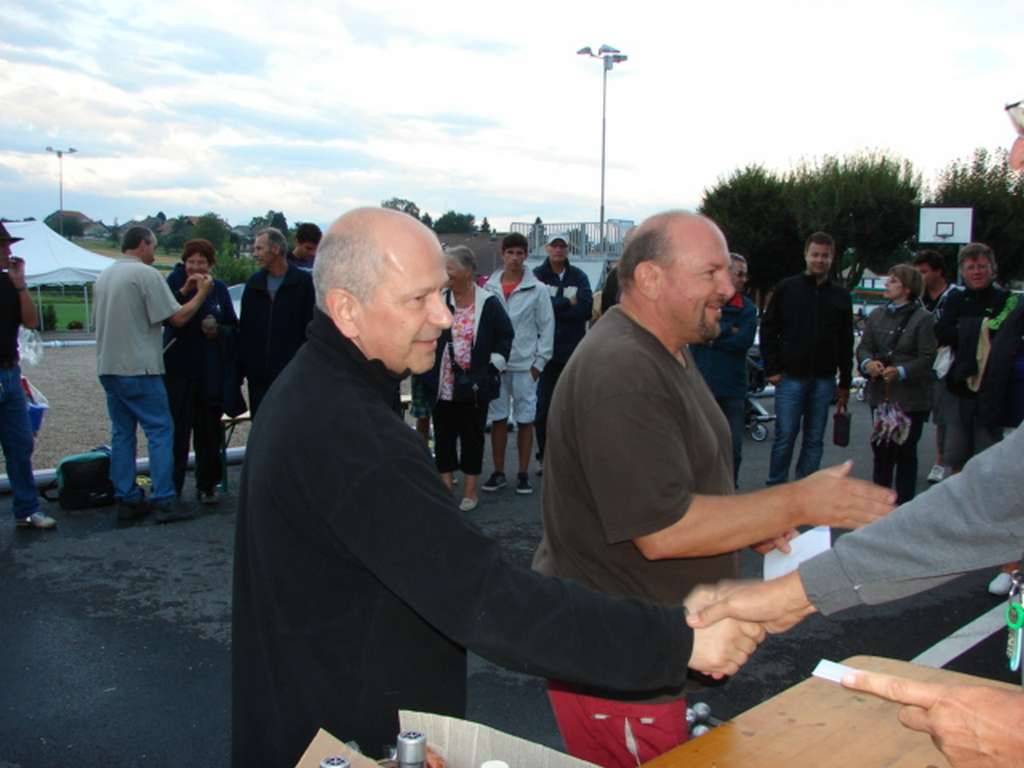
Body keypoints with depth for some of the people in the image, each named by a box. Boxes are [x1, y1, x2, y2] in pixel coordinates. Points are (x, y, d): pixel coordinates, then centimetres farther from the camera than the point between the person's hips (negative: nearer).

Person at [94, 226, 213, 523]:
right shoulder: (146, 273, -10)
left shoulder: (105, 275, 14)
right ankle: (164, 500, -3)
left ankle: (127, 500, 14)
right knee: (160, 431, -2)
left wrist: (183, 291, 17)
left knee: (122, 432, 11)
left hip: (108, 367, 8)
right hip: (139, 369, -8)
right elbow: (177, 318, -11)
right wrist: (201, 293, 2)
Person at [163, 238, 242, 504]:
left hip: (211, 371, 3)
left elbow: (234, 327, 9)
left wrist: (218, 330, -11)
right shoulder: (175, 282, -1)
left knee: (209, 432, 8)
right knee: (178, 431, -5)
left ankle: (207, 486, 20)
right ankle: (171, 488, 5)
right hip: (179, 369, -3)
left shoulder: (219, 289, 7)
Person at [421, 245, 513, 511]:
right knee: (444, 436, 9)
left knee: (472, 437, 8)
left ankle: (470, 489, 19)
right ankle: (446, 487, 20)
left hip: (475, 386, -2)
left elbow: (505, 336, 2)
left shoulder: (489, 303, -4)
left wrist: (493, 367, -5)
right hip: (443, 386, 2)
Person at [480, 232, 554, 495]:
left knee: (525, 420, 5)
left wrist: (539, 362, -5)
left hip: (525, 365, -2)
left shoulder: (537, 290, -2)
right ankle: (498, 473, 20)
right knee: (497, 418, 8)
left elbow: (547, 327, -1)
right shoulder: (489, 288, 3)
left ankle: (523, 474, 16)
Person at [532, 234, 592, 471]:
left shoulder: (579, 277, 8)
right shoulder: (537, 276, 3)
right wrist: (568, 304, -8)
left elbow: (586, 309, -6)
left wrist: (554, 308, -11)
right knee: (543, 406, 0)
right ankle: (545, 456, 11)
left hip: (573, 350, 1)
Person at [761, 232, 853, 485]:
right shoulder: (787, 288, 2)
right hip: (791, 377, -3)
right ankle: (775, 488, 11)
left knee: (814, 440, 7)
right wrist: (772, 369, -6)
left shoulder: (841, 296, 9)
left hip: (824, 380, 3)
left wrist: (845, 383, 9)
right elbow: (768, 329, 2)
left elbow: (846, 343, 11)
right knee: (785, 436, -1)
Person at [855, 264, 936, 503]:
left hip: (910, 399, -5)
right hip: (880, 395, 5)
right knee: (881, 450, 11)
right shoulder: (877, 315, 11)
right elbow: (864, 346, 8)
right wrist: (867, 363, -13)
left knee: (906, 452, 4)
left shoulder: (923, 318, -7)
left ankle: (904, 503, 14)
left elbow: (927, 358, -11)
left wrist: (901, 372, -24)